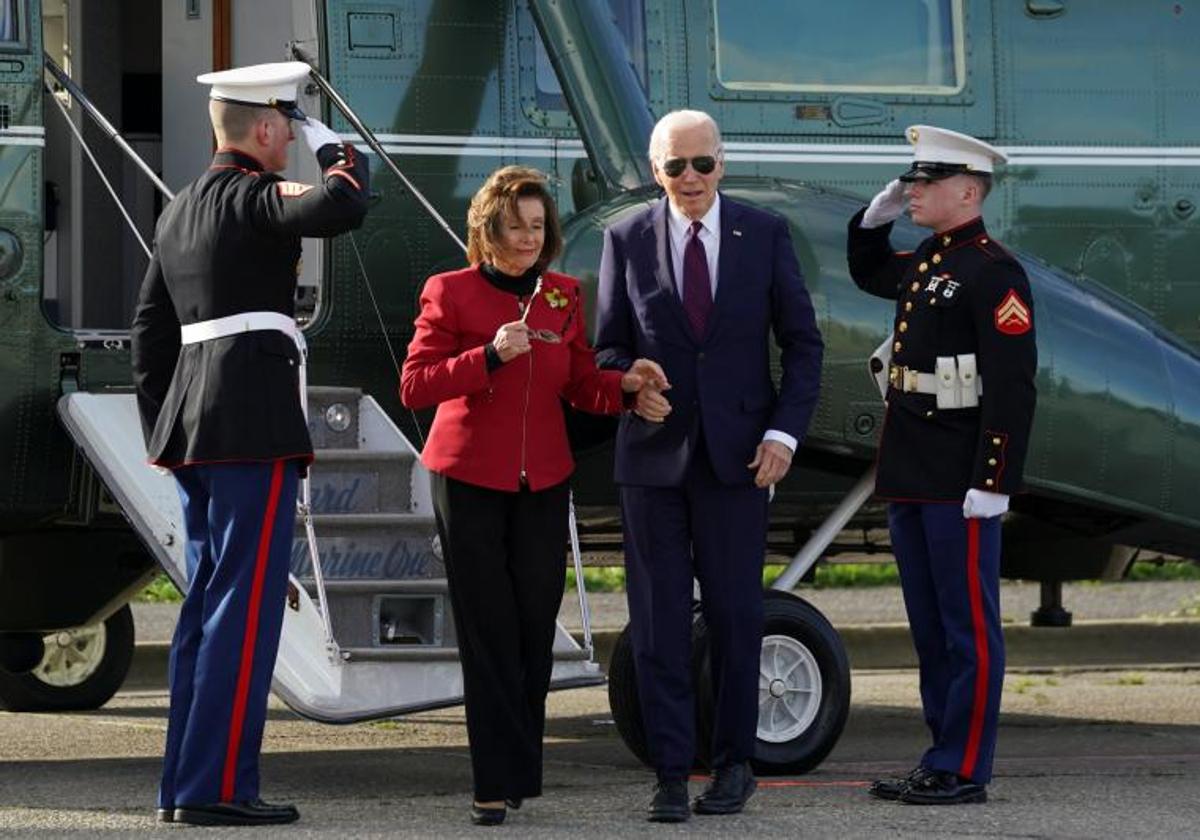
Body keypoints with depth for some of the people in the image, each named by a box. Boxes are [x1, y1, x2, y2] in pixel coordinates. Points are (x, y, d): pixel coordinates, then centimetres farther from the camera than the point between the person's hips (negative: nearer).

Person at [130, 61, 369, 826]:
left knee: (207, 603, 12)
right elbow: (342, 208, -27)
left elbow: (151, 330, 20)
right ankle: (217, 786, -10)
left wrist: (163, 429, 22)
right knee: (247, 603, -8)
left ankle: (185, 783, 13)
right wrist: (338, 151, -7)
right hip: (256, 425, -9)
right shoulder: (252, 197, -9)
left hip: (192, 424, 9)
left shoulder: (180, 209, 18)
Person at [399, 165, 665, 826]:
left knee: (536, 628, 2)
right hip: (468, 479, -3)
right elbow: (414, 387, -10)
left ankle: (517, 768, 15)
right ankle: (498, 782, -2)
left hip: (542, 482, 3)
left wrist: (624, 385, -10)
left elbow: (581, 387, 11)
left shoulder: (564, 296, 9)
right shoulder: (450, 293, -3)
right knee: (489, 632, -5)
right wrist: (489, 356, -21)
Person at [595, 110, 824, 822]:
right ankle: (671, 771, 5)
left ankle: (735, 761, 15)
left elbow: (802, 341, 4)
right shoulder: (627, 241, 5)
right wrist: (631, 388, -13)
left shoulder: (766, 234, 3)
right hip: (654, 450, 1)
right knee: (658, 617, 1)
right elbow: (609, 344, 9)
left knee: (736, 611, 4)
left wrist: (786, 430, -6)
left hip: (738, 451, -1)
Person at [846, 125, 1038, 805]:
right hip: (911, 478, 9)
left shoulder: (994, 271, -13)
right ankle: (945, 757, 21)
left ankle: (964, 772, 0)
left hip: (961, 481, -9)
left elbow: (1014, 386, -18)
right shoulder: (925, 263, 15)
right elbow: (868, 274, 39)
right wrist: (875, 216, 19)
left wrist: (992, 484, -22)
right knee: (931, 628, 14)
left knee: (969, 627, -3)